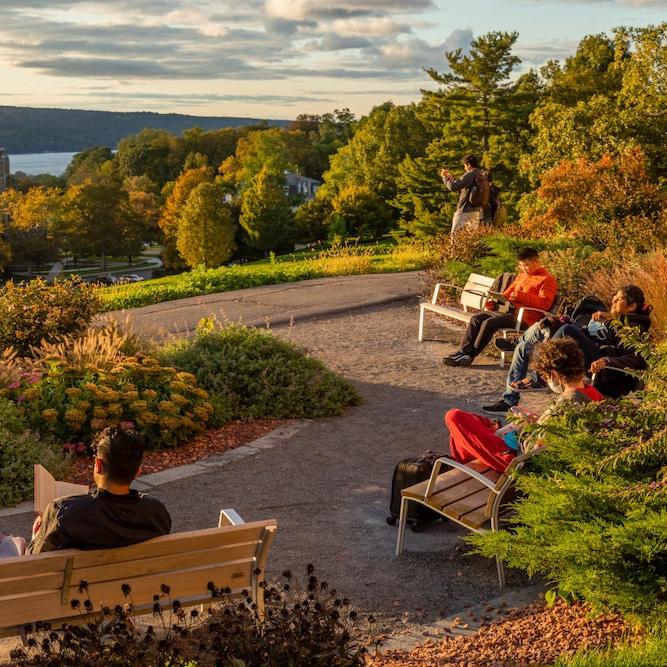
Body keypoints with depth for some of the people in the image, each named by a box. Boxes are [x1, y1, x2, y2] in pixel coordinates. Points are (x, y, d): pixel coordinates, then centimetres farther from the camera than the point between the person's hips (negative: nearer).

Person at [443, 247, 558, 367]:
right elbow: (508, 293, 30)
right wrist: (493, 303, 10)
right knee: (476, 318, -8)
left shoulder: (547, 279, -3)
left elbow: (545, 303, -16)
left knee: (489, 323, -26)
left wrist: (521, 296, -24)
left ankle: (469, 356, -20)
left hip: (524, 316, -9)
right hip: (509, 309, 9)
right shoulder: (521, 276, 24)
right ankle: (463, 352, -13)